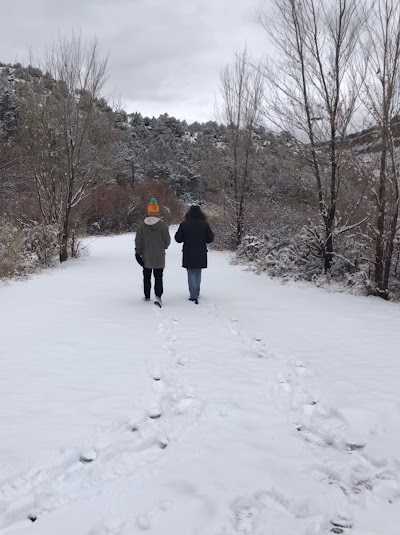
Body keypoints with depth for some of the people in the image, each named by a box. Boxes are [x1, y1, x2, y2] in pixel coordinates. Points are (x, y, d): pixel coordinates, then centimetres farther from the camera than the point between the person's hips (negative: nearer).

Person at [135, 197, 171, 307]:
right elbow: (167, 240, -2)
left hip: (146, 257, 2)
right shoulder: (163, 225, -9)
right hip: (159, 257, -2)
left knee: (147, 276, 15)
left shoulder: (142, 225, -5)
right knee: (158, 277, 1)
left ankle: (147, 296, 23)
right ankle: (158, 296, -14)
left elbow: (138, 241, -2)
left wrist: (138, 253, 5)